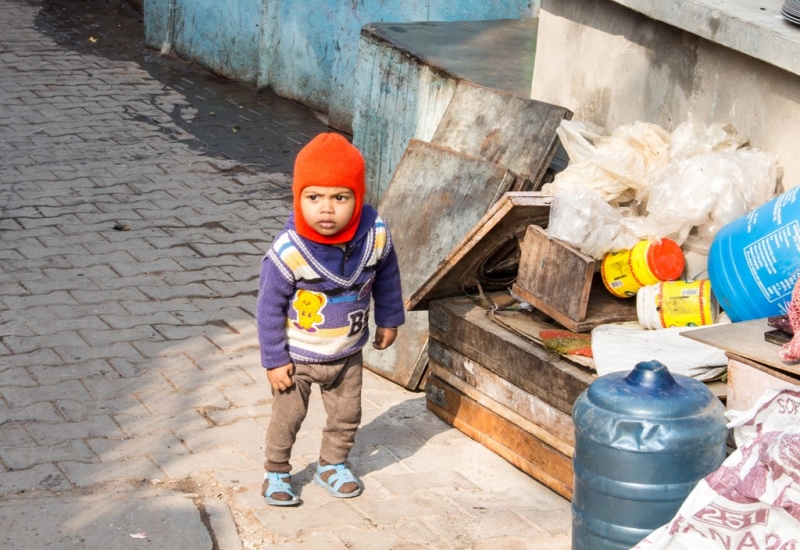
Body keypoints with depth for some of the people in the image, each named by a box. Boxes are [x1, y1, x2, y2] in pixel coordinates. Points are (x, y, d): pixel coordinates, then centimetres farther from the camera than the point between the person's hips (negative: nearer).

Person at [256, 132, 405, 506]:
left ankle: (332, 465, 44)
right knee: (287, 417, 12)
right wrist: (274, 361, -14)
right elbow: (269, 307, -19)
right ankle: (276, 473, 34)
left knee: (346, 416, 19)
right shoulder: (288, 252, -32)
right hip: (296, 357, -3)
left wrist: (389, 320, 11)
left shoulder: (375, 234, -22)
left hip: (348, 353, 4)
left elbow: (386, 275, 0)